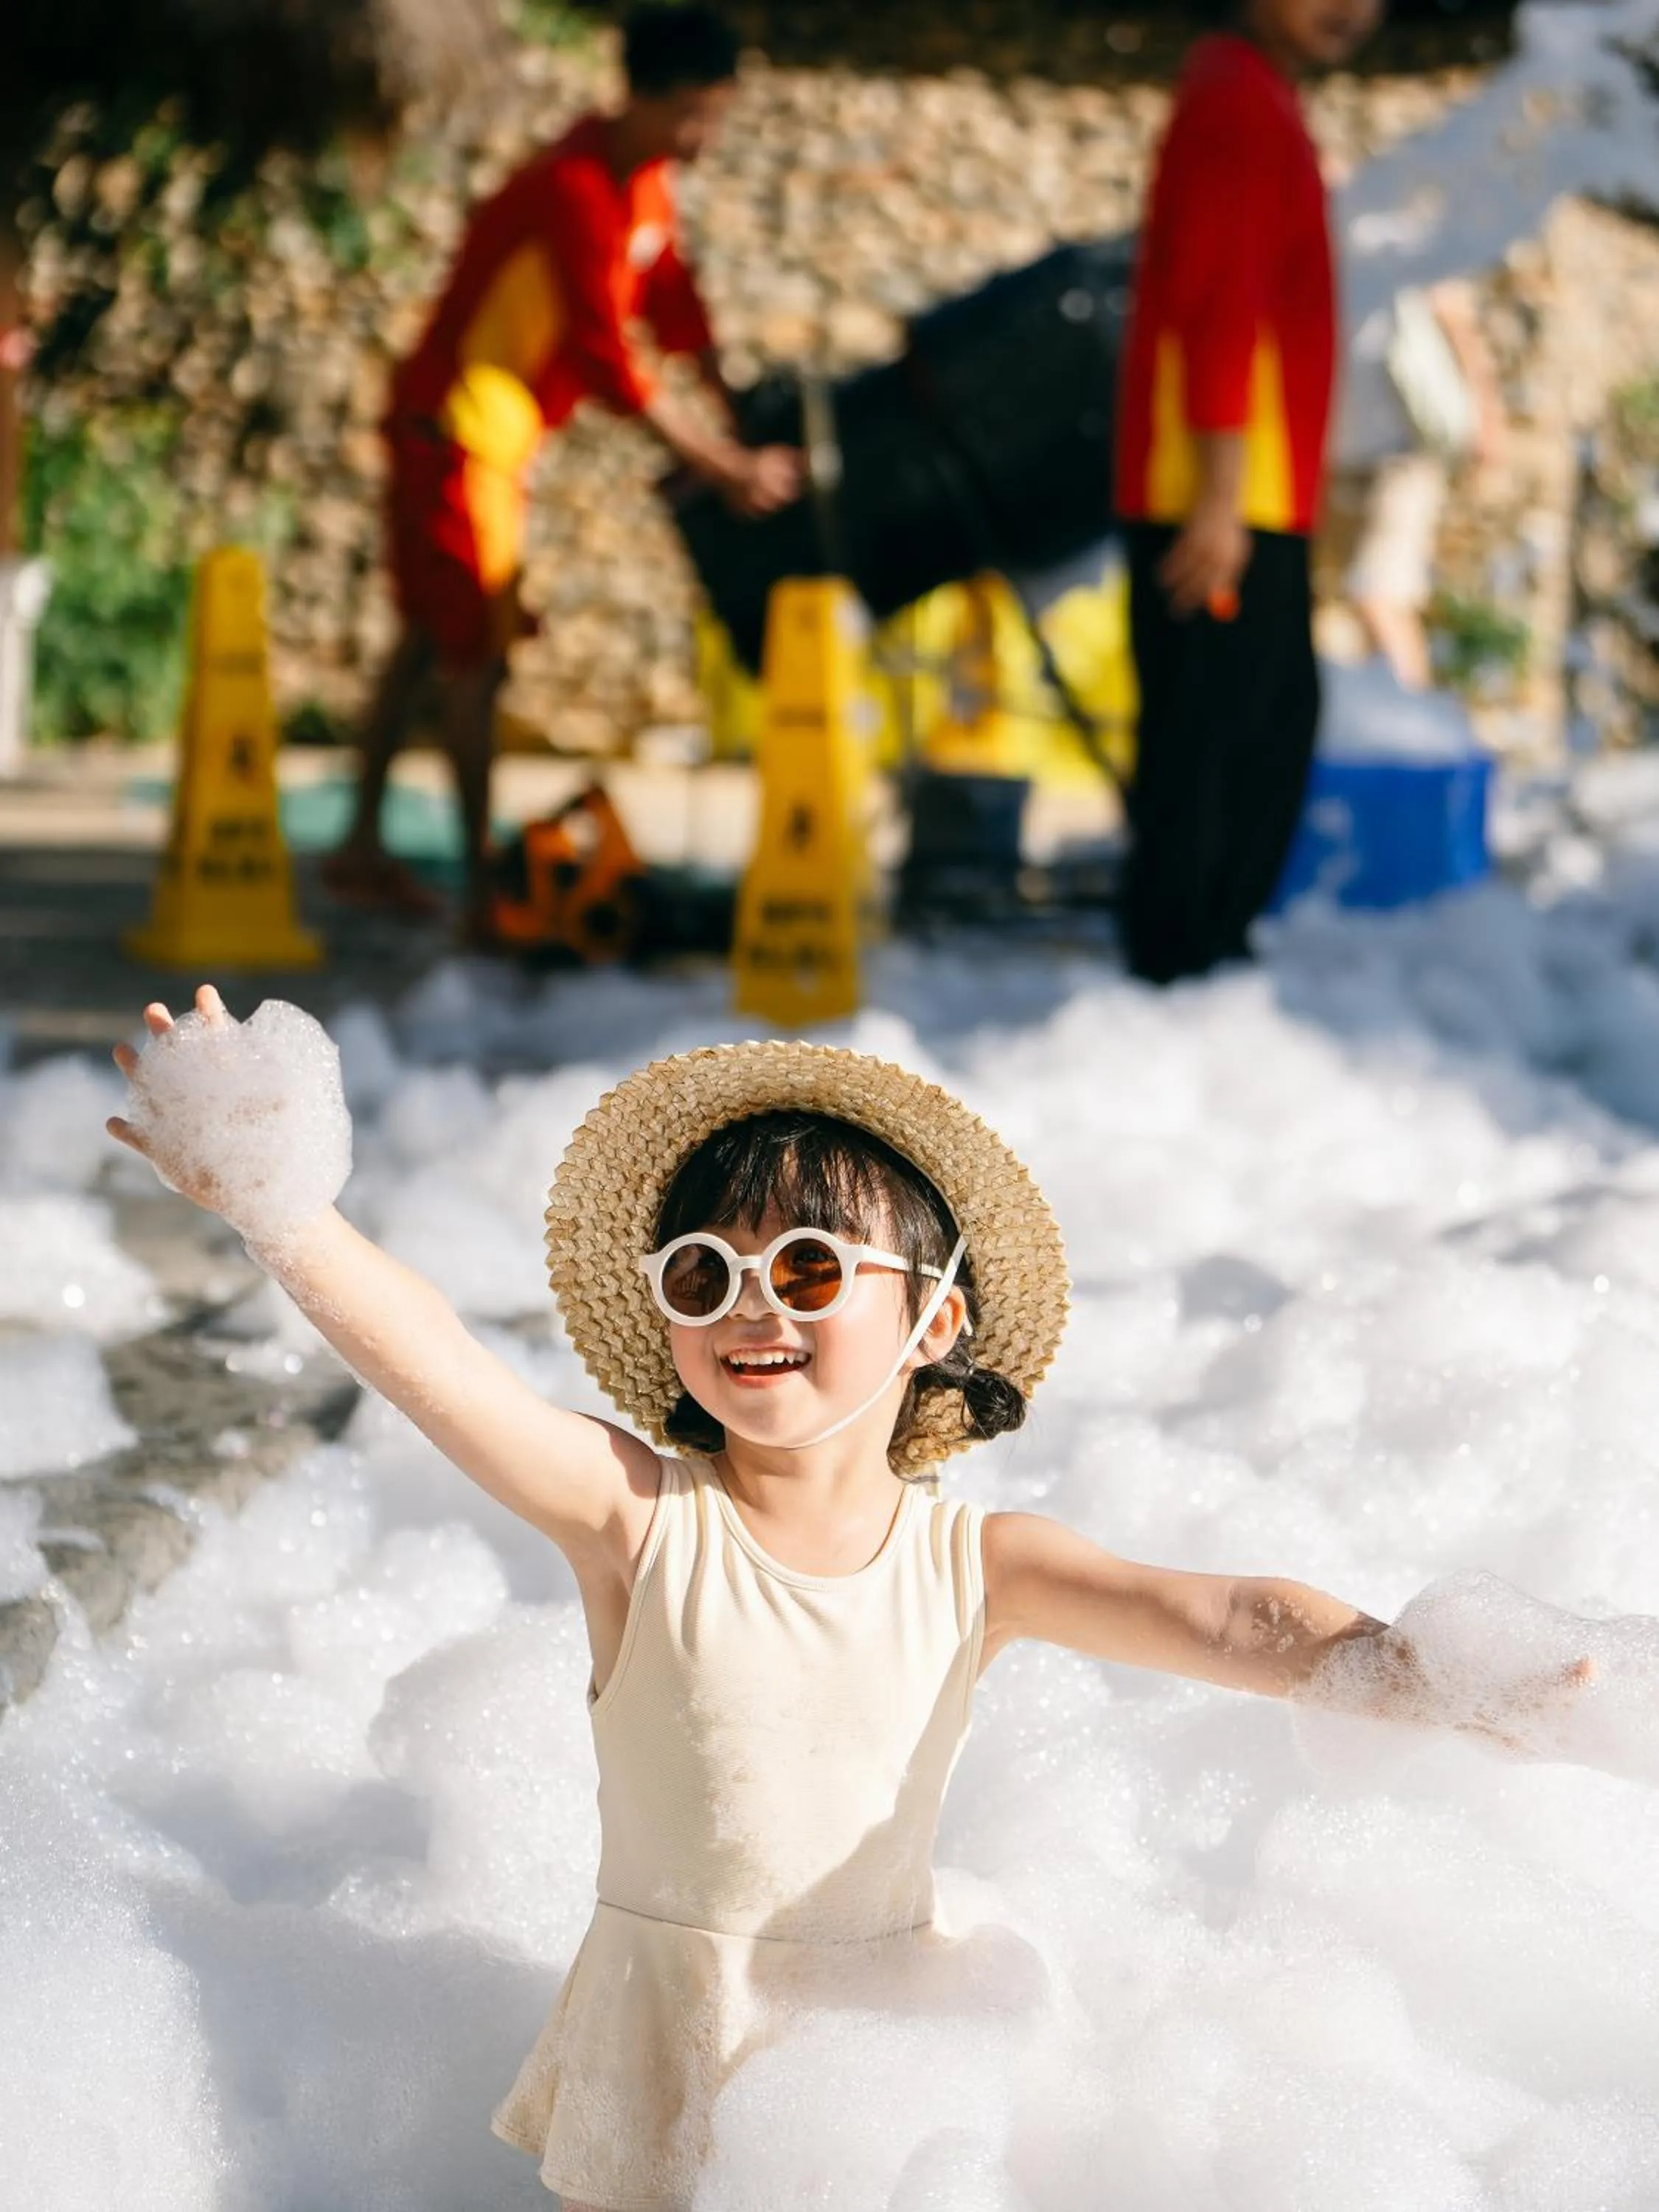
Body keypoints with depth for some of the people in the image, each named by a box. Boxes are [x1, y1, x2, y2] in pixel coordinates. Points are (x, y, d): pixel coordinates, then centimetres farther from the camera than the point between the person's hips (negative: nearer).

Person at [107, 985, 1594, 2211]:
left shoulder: (973, 1561, -5)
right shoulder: (642, 1520, -13)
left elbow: (1220, 1619, -12)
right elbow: (434, 1365, -26)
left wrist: (1398, 1673, -31)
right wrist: (262, 1196, -40)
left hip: (890, 2020, 2)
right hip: (669, 2055, -1)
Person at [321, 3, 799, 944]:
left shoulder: (648, 180, 3)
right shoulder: (576, 194, -27)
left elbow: (671, 300, 8)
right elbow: (609, 361, -30)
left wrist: (738, 417, -2)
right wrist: (729, 468, -28)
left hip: (499, 436, 10)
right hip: (456, 431, -10)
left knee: (432, 640, 16)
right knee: (474, 656, -7)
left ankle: (363, 847, 27)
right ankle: (484, 891, -5)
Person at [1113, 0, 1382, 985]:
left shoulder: (1260, 102, 19)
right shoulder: (1237, 105, -13)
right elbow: (1216, 312, -20)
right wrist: (1220, 494, -23)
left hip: (1259, 502, 11)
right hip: (1219, 506, -11)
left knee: (1279, 719, 16)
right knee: (1202, 733, -7)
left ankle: (1217, 942, 24)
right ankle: (1176, 966, -2)